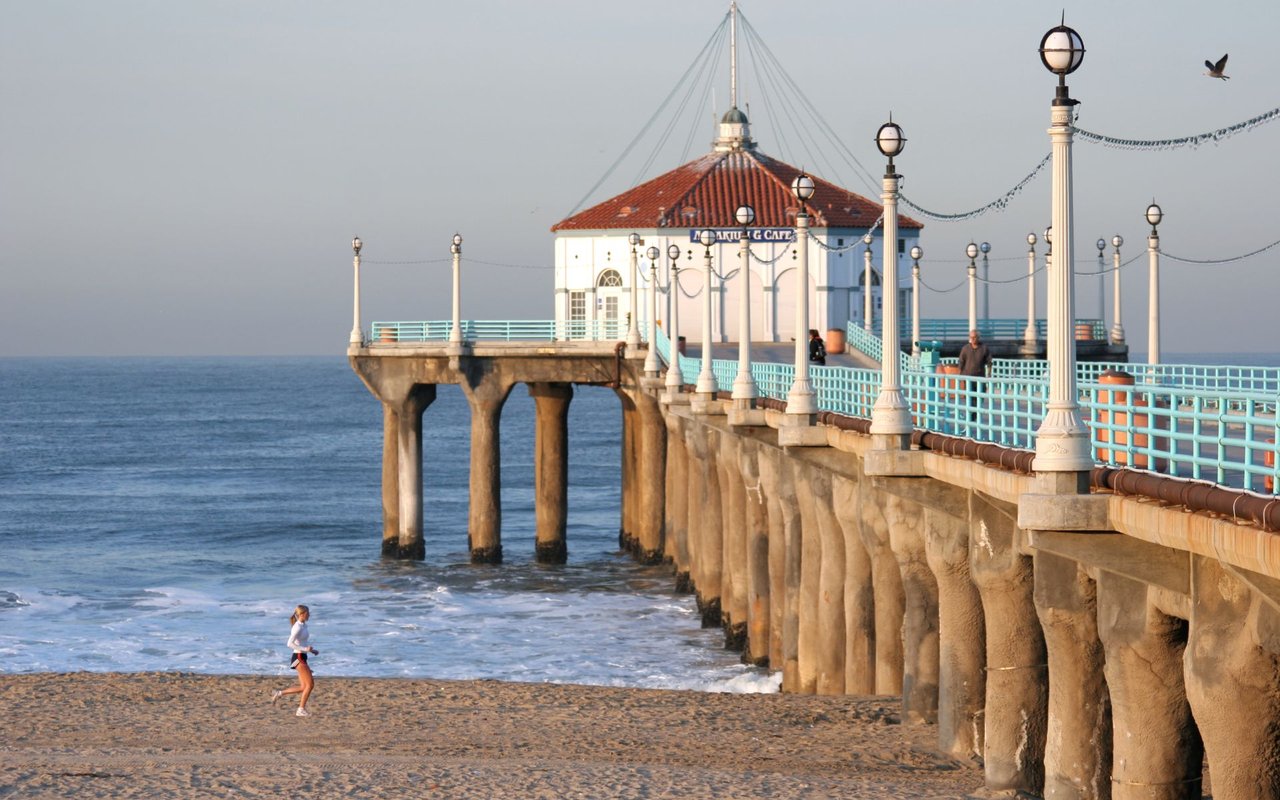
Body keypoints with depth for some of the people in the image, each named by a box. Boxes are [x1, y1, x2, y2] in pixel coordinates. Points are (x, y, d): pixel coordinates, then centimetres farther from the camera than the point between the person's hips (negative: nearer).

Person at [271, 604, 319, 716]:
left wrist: (312, 650, 14)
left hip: (302, 658, 9)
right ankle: (301, 709, -2)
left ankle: (279, 693, 14)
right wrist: (305, 649, -24)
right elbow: (290, 644, -22)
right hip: (299, 657, -9)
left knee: (304, 687, 8)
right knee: (310, 684, -8)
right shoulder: (298, 628, -15)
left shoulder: (302, 626, 14)